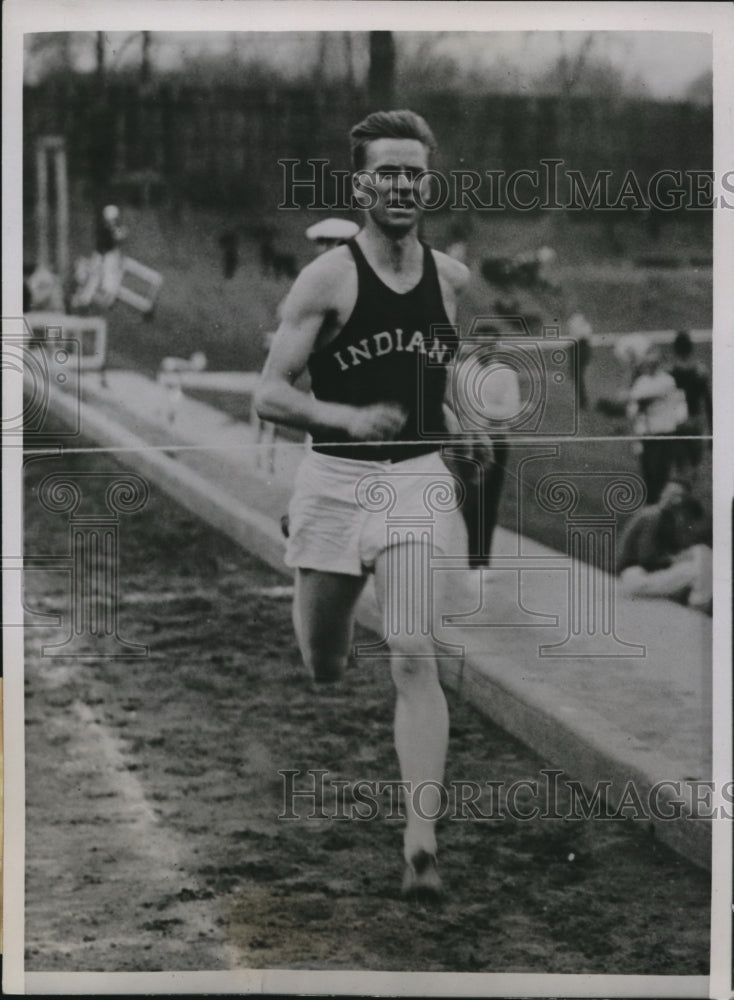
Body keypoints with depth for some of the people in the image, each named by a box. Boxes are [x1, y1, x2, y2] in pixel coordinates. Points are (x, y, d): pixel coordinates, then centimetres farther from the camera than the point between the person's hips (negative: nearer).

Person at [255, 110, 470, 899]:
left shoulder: (453, 278, 6)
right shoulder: (327, 278, -6)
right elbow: (267, 396, -10)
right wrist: (347, 417, -24)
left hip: (419, 482, 1)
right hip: (334, 482, -1)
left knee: (415, 659, -13)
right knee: (320, 668, 10)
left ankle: (420, 844, -16)